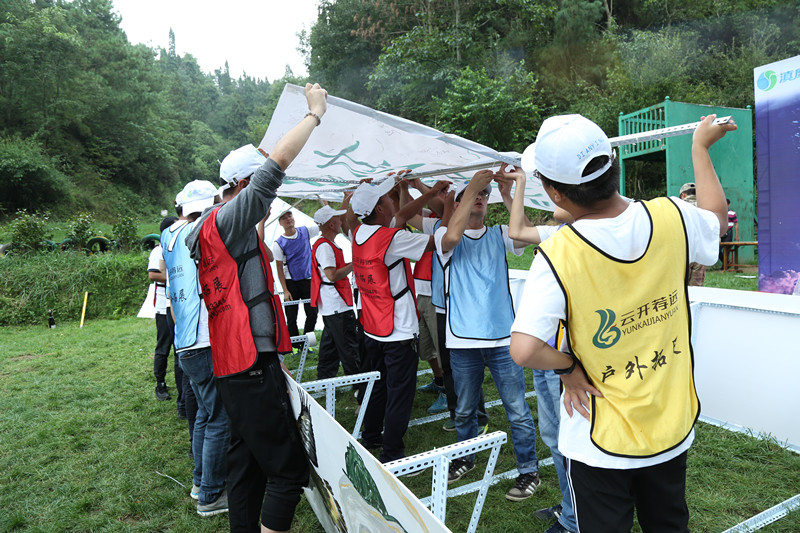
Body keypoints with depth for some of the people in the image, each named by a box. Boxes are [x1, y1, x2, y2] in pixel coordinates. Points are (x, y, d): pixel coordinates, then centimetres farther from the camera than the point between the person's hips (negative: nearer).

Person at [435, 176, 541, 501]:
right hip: (463, 340, 0)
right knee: (464, 410, 17)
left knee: (517, 410, 5)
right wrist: (471, 188, -19)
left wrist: (508, 196, -16)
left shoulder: (498, 236, 7)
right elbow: (451, 237, -23)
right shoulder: (447, 237, 2)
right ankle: (466, 458, 40)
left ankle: (529, 470, 24)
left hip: (502, 339, 0)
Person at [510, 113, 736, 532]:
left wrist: (568, 365, -12)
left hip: (601, 443, -4)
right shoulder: (671, 217, -14)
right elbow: (716, 216, 11)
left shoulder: (557, 256, -27)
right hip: (673, 429, 5)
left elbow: (523, 350, -33)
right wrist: (700, 146, 23)